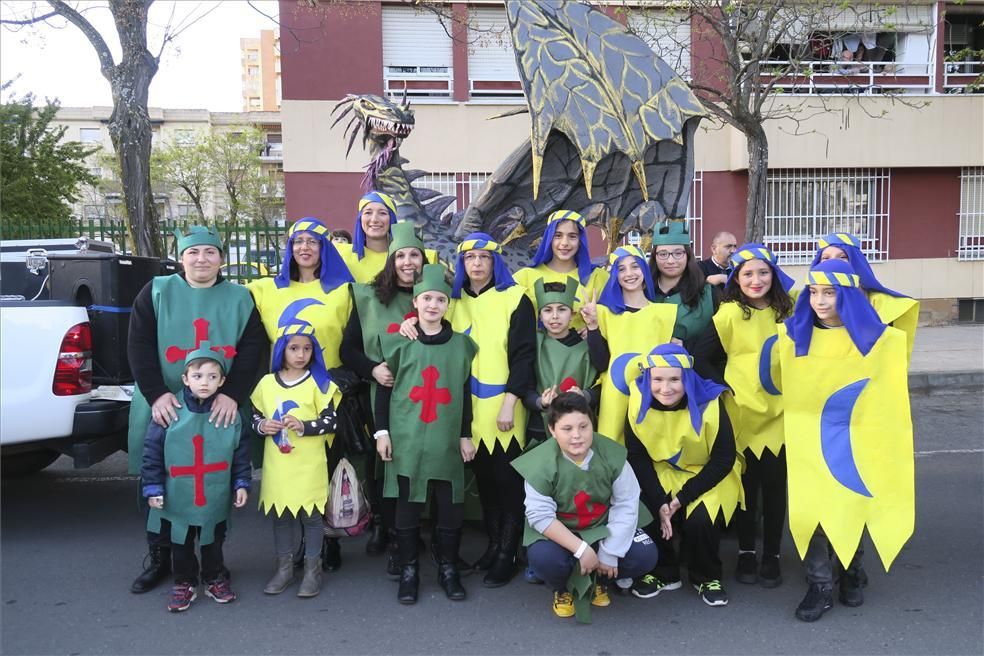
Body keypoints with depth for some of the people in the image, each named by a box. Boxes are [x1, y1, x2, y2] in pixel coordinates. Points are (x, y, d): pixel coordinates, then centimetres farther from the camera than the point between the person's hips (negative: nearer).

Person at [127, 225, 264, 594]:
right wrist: (156, 394, -15)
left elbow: (252, 349, -3)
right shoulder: (156, 292, 5)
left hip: (220, 409, 0)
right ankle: (159, 557, 25)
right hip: (164, 407, 0)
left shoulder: (240, 298, 6)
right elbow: (139, 346, -3)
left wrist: (232, 394, -16)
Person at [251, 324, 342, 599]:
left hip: (309, 467, -3)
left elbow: (332, 421, -7)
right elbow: (255, 416, 12)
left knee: (311, 515, 6)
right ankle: (284, 568, 28)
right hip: (277, 467, 3)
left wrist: (304, 426, -21)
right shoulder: (267, 382, 5)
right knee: (280, 515, 13)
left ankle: (312, 569, 19)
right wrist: (261, 426, -9)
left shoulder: (319, 382, -5)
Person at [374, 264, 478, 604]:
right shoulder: (399, 342, 1)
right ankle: (408, 569, 20)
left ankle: (448, 568, 22)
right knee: (408, 505, 6)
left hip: (447, 440, 1)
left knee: (450, 506, 5)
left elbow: (466, 393, 9)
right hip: (406, 438, -1)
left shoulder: (461, 344, 6)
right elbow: (384, 388, 3)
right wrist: (382, 430, -2)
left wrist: (466, 435, 7)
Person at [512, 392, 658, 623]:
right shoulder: (540, 465, -25)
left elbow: (626, 504, -15)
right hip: (558, 532, -2)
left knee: (644, 556, -18)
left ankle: (597, 580, 14)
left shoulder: (611, 454, -19)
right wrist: (581, 549, -30)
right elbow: (540, 516, -25)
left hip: (603, 527, 3)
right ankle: (563, 589, 6)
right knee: (544, 559, -33)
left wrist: (609, 553, -17)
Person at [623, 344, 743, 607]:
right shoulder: (638, 401, -17)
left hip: (708, 475, -2)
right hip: (660, 473, 2)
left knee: (700, 520, -27)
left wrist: (682, 498, -22)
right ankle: (663, 573, 6)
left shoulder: (709, 403, -23)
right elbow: (637, 457, -10)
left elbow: (723, 460, -16)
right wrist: (660, 502, -21)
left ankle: (707, 578, 5)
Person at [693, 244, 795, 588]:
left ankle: (771, 556, 19)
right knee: (747, 484, 8)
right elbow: (700, 358, -7)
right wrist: (726, 387, -12)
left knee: (775, 484, 6)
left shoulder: (788, 310, 2)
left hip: (780, 411, 2)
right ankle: (746, 552, 22)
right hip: (742, 411, -2)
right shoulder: (729, 314, -7)